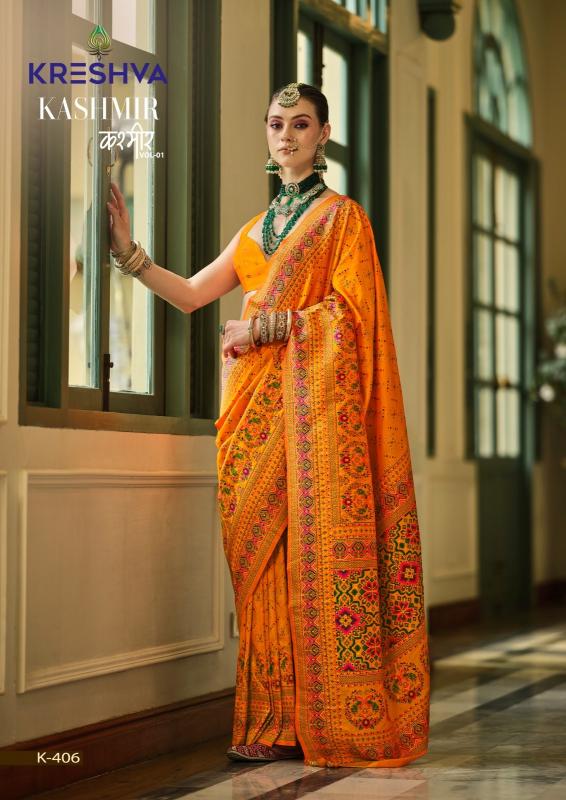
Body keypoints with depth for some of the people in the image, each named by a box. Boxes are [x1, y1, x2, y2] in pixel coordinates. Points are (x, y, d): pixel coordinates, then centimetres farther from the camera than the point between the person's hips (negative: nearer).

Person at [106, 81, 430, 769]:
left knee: (314, 546, -10)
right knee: (262, 553, -1)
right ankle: (274, 718, 1)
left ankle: (322, 720, -8)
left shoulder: (341, 215, 5)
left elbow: (350, 311, -5)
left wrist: (266, 326, -9)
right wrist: (129, 253, 8)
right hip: (257, 403, 6)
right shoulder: (257, 228, 23)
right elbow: (191, 294, 18)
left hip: (315, 400, -6)